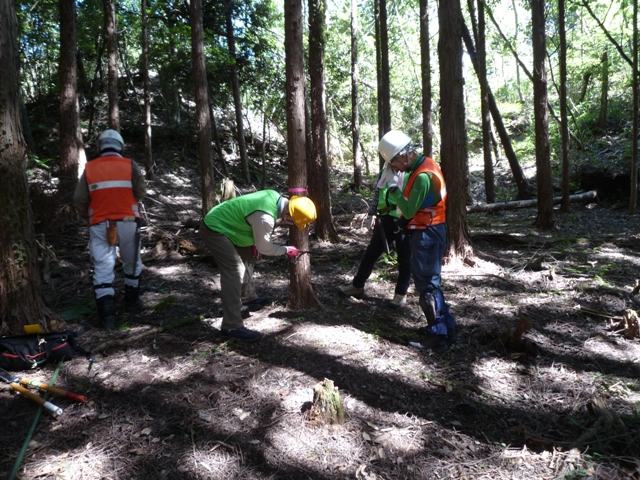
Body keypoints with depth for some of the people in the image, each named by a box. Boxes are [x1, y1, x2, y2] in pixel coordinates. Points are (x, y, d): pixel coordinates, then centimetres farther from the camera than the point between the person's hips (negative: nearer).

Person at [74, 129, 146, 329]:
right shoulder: (130, 165, -4)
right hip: (127, 223, 0)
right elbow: (141, 192, -3)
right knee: (132, 264, 20)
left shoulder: (89, 168, 1)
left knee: (102, 270, 2)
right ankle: (131, 301, 33)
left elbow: (79, 199, 2)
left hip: (100, 225, 1)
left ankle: (107, 315, -4)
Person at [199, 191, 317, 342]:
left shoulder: (275, 196, -5)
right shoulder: (264, 217, -33)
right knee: (234, 273, -17)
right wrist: (287, 250, -4)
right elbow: (265, 248, -18)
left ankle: (247, 298, 40)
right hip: (214, 230, -10)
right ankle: (232, 326, -15)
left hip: (221, 222, 11)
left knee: (247, 256, 23)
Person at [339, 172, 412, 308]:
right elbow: (377, 192, 18)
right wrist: (371, 214, 12)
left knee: (404, 259, 6)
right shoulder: (386, 169, 11)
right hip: (386, 218, 6)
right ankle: (357, 285, 27)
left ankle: (401, 294, 19)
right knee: (371, 253, 12)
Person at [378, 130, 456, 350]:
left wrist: (394, 186, -15)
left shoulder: (423, 175, -23)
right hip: (431, 231, 10)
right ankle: (446, 327, 28)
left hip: (427, 234, -10)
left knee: (427, 285, -2)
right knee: (430, 282, 18)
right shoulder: (425, 164, 9)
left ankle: (439, 335, 8)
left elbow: (409, 211, -21)